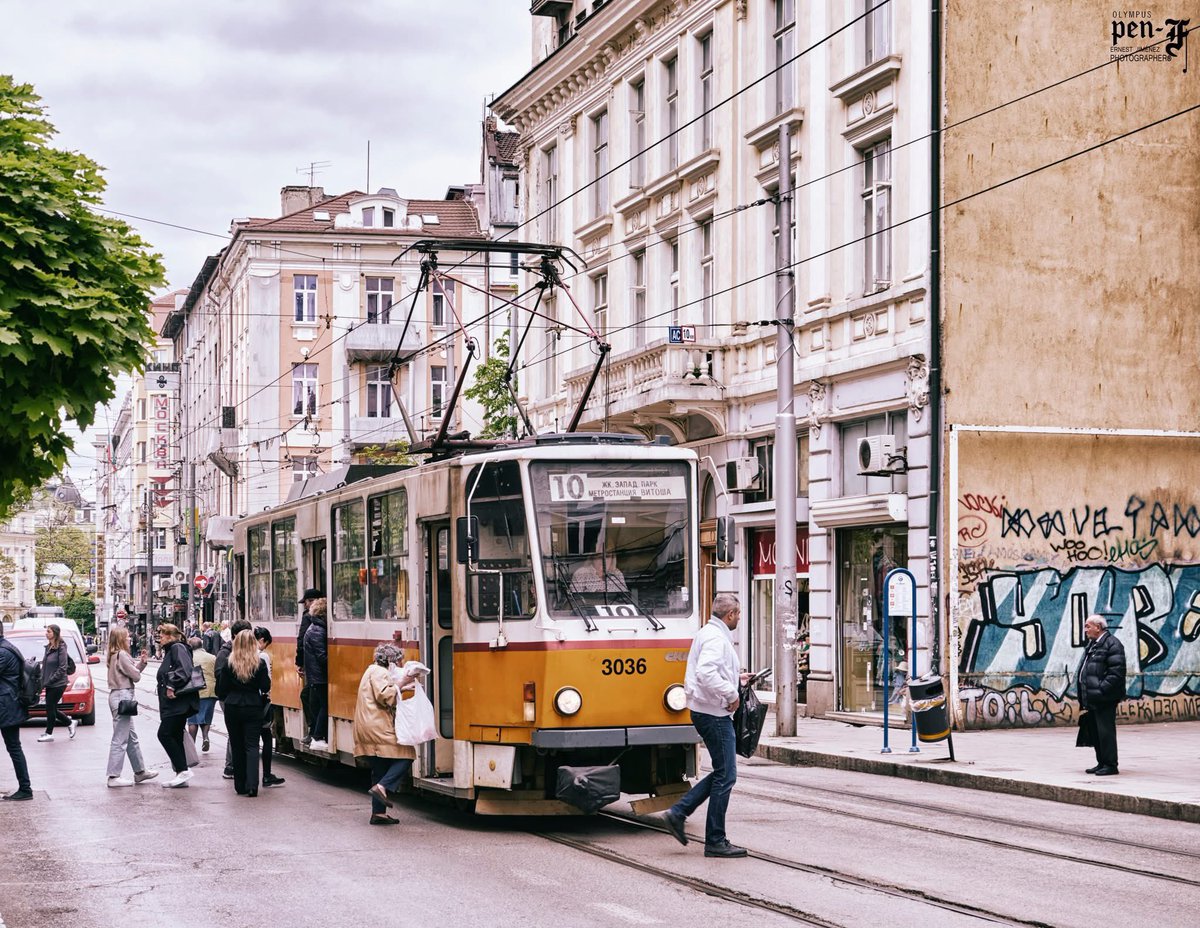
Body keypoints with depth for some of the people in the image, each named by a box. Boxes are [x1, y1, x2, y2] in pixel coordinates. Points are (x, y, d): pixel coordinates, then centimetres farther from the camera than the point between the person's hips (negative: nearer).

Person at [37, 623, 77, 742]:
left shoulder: (61, 648, -14)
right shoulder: (48, 647, 9)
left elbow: (62, 668, -17)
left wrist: (50, 680, -17)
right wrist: (43, 680, 5)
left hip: (58, 684, -8)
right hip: (49, 684, 8)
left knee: (50, 708, -2)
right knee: (52, 708, 11)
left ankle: (49, 734, 8)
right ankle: (70, 723, 27)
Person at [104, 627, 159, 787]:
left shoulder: (115, 655, 16)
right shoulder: (122, 655, -15)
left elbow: (133, 672, 15)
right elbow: (135, 676, -13)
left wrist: (141, 662, 6)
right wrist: (140, 664, 6)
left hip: (119, 696, 11)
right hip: (122, 696, -11)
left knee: (132, 737, 17)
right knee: (120, 739, -7)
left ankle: (140, 771, 25)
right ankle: (114, 776, -6)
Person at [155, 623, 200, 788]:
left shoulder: (178, 648, -9)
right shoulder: (170, 651, 23)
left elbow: (185, 669, -25)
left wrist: (172, 686, -25)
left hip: (178, 704, -11)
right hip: (174, 705, 11)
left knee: (164, 734, -13)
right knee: (175, 738, 9)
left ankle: (183, 770, -11)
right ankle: (181, 775, 11)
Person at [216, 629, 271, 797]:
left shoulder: (229, 663, -6)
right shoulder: (260, 663, -8)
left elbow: (222, 689, -1)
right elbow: (265, 687, -3)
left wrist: (224, 699, 20)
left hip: (232, 708, 1)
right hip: (253, 708, -1)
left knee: (237, 747, 11)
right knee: (252, 746, -1)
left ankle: (241, 785, 14)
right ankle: (251, 784, -16)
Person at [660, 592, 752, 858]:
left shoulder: (708, 633, 16)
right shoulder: (716, 637, -17)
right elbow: (706, 673, -31)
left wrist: (735, 679, 21)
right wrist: (731, 694, -23)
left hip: (706, 712, 11)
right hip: (714, 713, -11)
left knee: (723, 773, 16)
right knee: (725, 776, -4)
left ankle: (678, 813, 12)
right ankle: (715, 841, 1)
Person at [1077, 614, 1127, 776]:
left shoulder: (1112, 644, -11)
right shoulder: (1093, 644, 19)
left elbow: (1116, 672, -18)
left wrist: (1102, 690, -21)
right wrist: (1084, 696, 15)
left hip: (1104, 699, -10)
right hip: (1093, 699, 10)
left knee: (1105, 731, -7)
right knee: (1096, 731, 13)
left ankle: (1110, 765, -3)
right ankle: (1102, 763, 21)